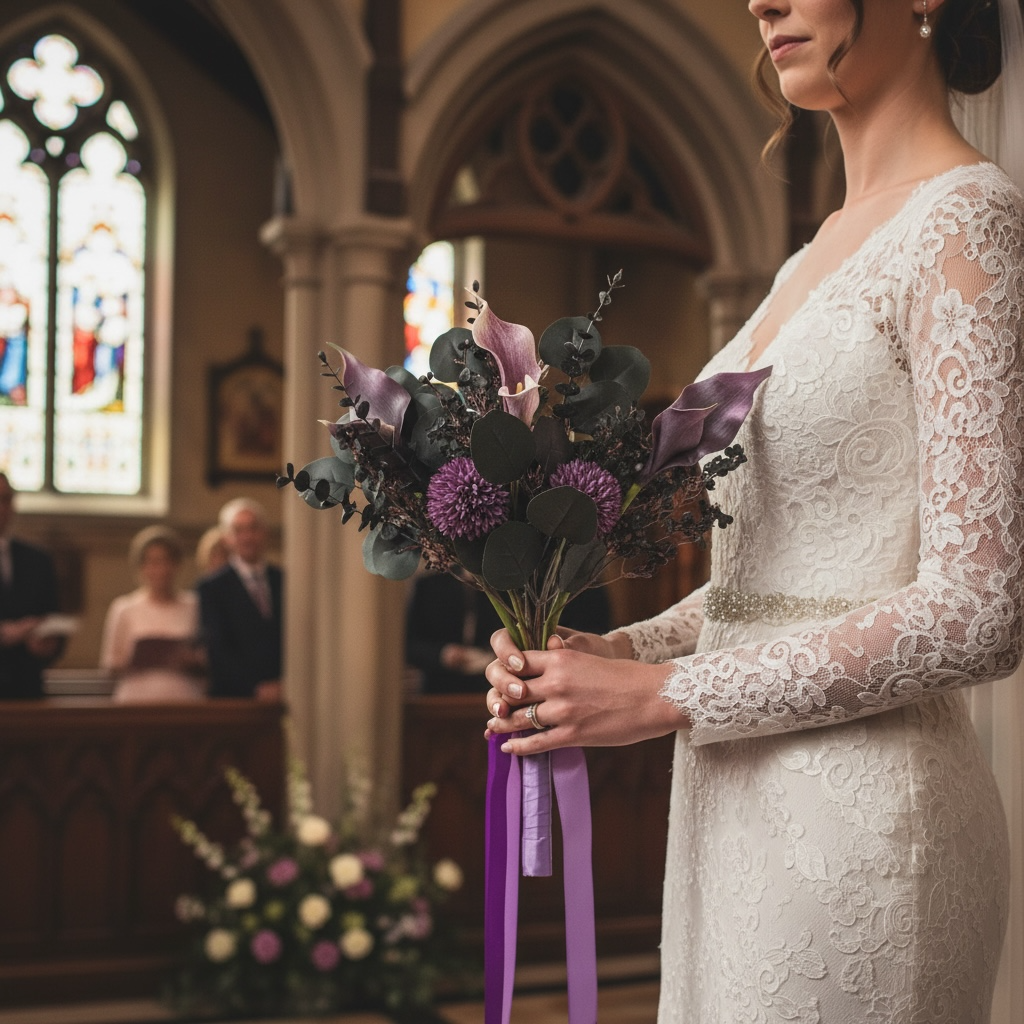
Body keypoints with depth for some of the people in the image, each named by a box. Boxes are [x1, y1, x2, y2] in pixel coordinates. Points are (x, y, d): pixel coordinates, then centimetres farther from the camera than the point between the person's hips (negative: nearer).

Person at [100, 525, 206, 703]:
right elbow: (112, 666, 9)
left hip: (185, 701, 1)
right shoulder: (124, 608, 8)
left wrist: (193, 660, -7)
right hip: (137, 699, 0)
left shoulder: (193, 606, 9)